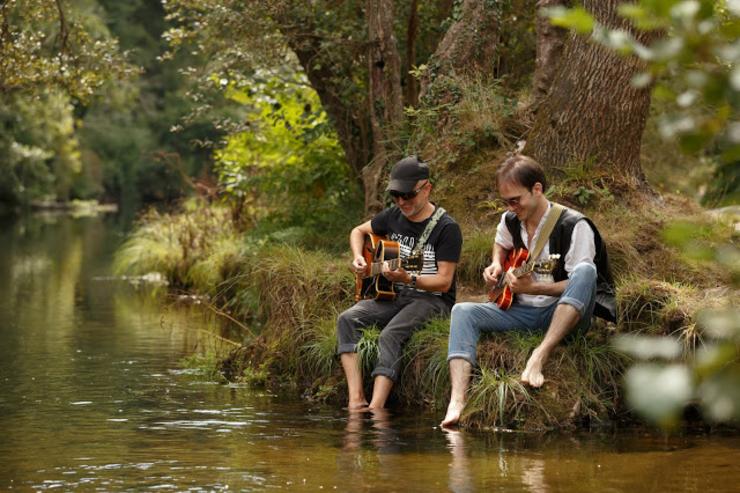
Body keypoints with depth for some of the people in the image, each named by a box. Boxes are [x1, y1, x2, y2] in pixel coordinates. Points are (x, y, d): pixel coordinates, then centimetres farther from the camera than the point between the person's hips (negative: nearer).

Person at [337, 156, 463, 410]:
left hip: (432, 300, -7)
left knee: (390, 335, -34)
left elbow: (444, 281, -15)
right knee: (347, 319, -19)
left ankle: (375, 408, -42)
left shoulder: (446, 228, -11)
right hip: (393, 295, 7)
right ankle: (356, 399, -30)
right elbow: (358, 231, 26)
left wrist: (408, 279, -30)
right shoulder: (394, 216, 8)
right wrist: (358, 258, 5)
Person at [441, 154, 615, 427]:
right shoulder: (510, 221, 6)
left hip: (566, 313, -6)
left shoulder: (574, 225, -13)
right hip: (520, 310, 6)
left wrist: (533, 288, -27)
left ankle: (538, 358, -44)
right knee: (463, 311, -16)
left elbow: (580, 282, -17)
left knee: (585, 270, -36)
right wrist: (496, 266, 8)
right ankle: (457, 401, -36)